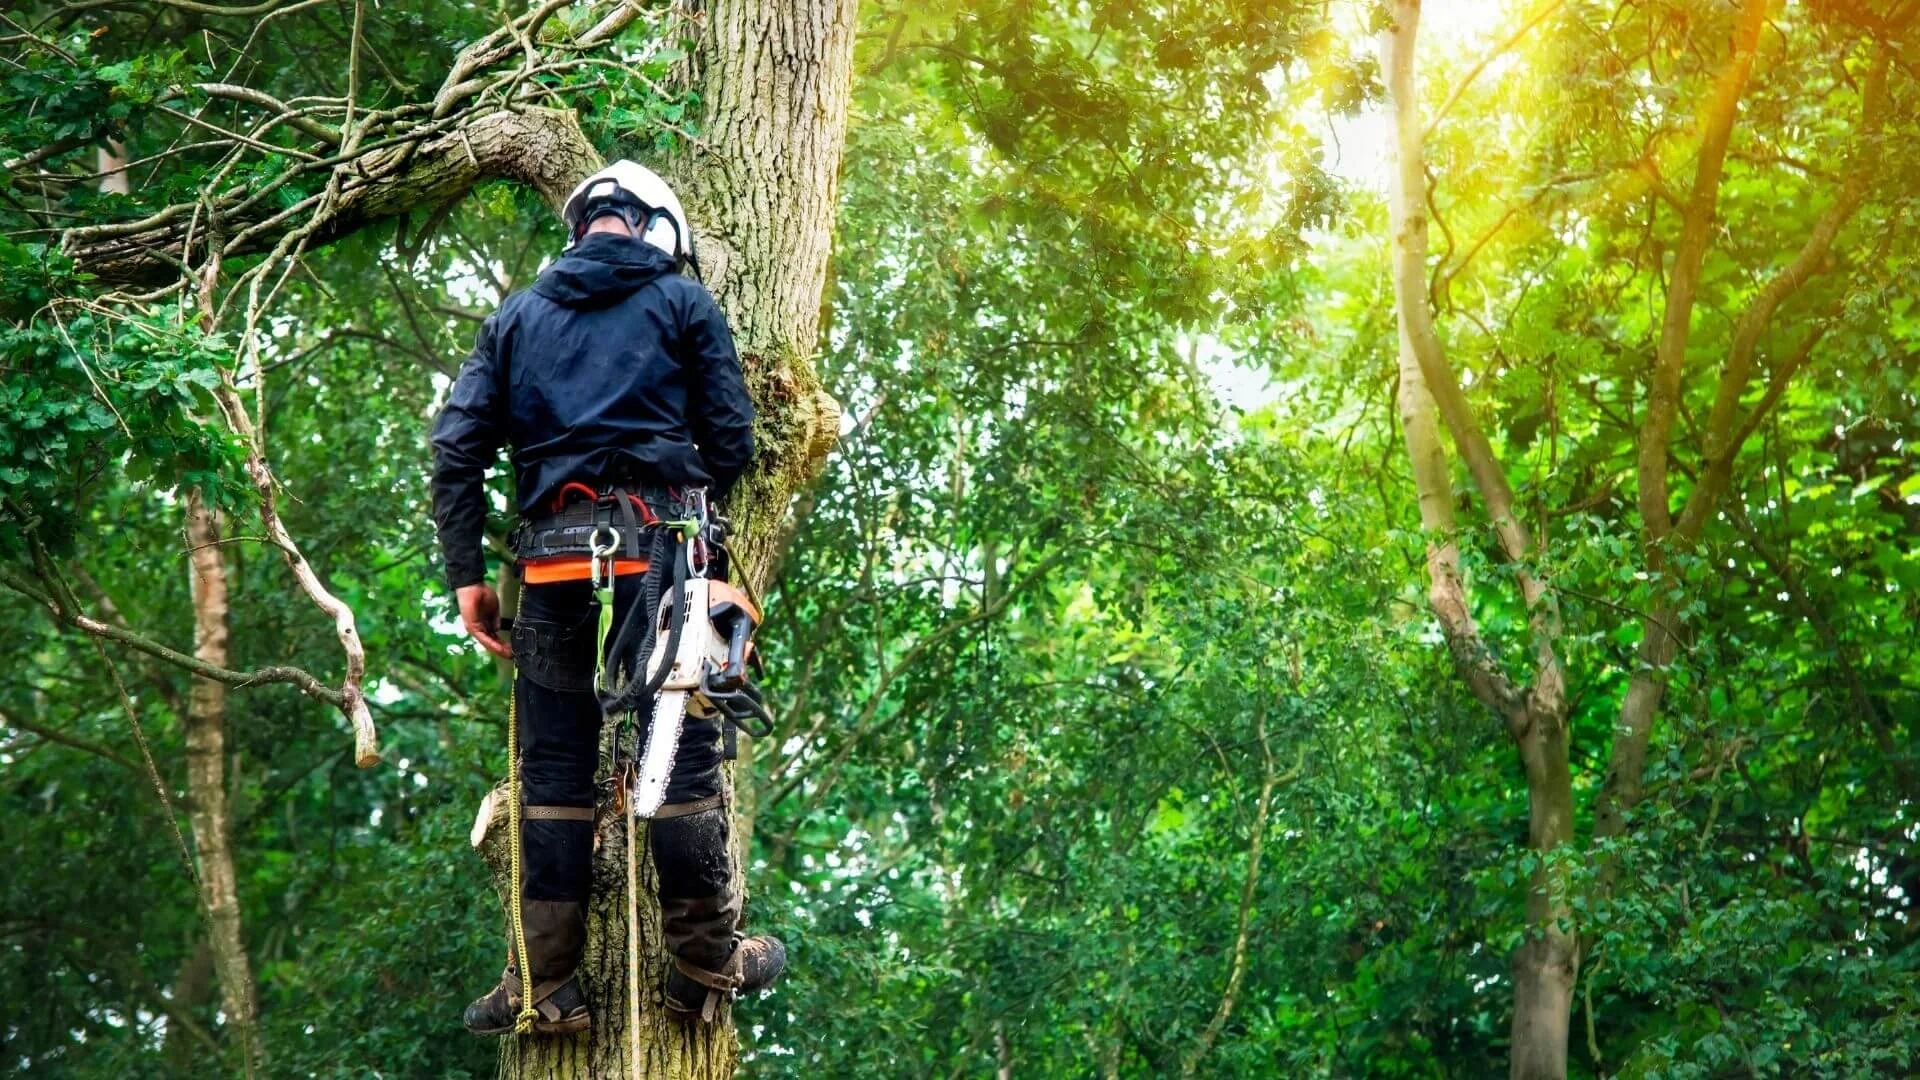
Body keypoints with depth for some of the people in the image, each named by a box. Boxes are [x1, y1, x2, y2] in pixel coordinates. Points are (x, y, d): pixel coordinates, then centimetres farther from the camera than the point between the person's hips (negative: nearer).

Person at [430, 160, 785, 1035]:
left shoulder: (518, 315, 18)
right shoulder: (683, 300, 10)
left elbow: (457, 444, 9)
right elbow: (731, 434, 6)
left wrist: (465, 574, 9)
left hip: (552, 560, 3)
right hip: (660, 550, -3)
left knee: (552, 767, 6)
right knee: (683, 751, 4)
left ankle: (543, 984, 7)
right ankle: (704, 964, 9)